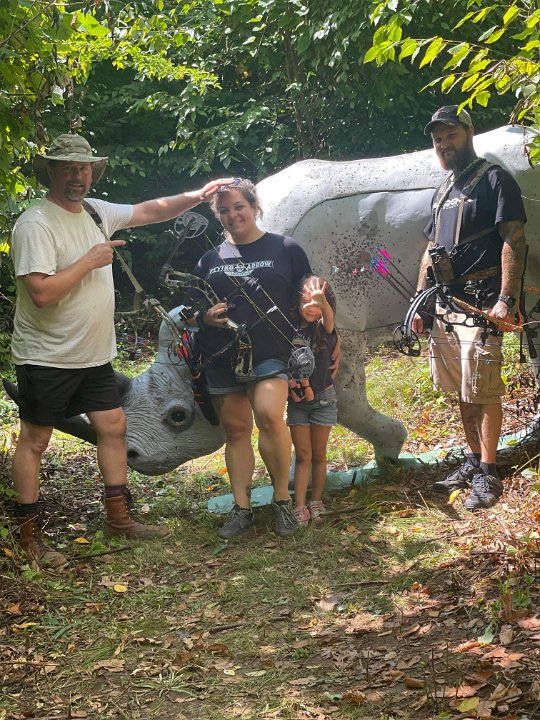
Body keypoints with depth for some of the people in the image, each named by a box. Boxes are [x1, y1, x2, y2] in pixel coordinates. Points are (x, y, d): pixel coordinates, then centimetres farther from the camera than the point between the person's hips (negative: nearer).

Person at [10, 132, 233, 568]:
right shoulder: (36, 224, -19)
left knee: (113, 426, 11)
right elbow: (42, 292, -28)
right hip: (47, 358, -8)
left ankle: (118, 517, 24)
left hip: (94, 354, 8)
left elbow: (151, 211, 19)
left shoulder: (96, 212, 6)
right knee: (35, 441, 2)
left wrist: (197, 196, 10)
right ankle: (29, 535, 12)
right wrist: (91, 260, -19)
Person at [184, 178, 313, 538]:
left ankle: (283, 499, -7)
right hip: (222, 359, 4)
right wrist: (205, 317, -5)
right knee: (236, 430, 6)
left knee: (269, 415, -24)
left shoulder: (286, 249, 5)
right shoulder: (211, 259, 13)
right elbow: (192, 312, 19)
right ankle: (242, 508, 17)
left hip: (270, 354, -4)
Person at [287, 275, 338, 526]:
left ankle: (316, 502, 22)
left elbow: (329, 316, -33)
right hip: (296, 401, 1)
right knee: (302, 455, 2)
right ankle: (299, 507, 0)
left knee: (318, 455, 8)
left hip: (322, 399, -1)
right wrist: (290, 382, -17)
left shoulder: (324, 328, -9)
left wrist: (322, 301, -55)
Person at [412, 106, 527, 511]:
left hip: (480, 304, -8)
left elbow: (514, 241, -12)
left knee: (483, 391, -7)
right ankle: (473, 462, 24)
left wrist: (506, 299, -20)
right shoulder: (444, 191, 19)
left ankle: (488, 475, 1)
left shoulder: (494, 180, -5)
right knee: (462, 390, 13)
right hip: (445, 306, 8)